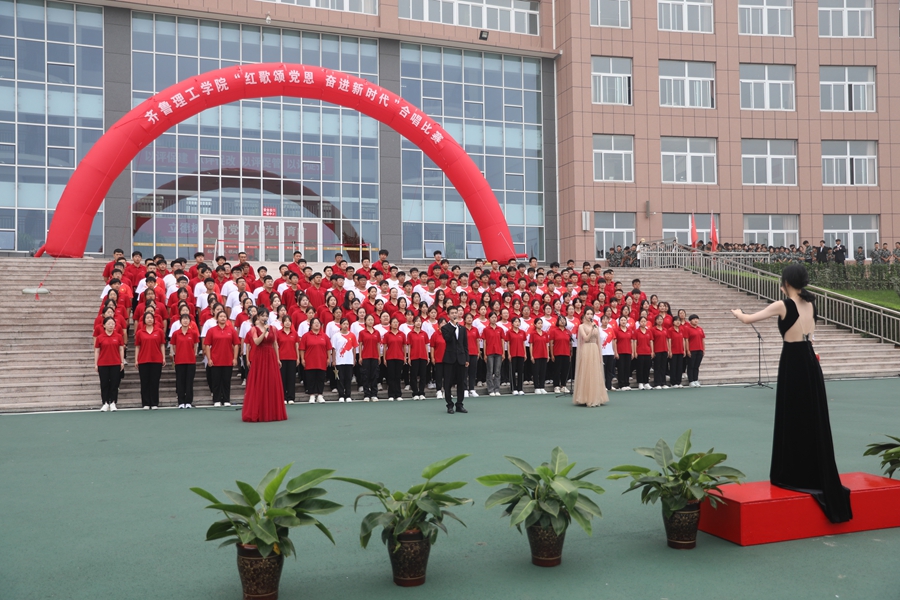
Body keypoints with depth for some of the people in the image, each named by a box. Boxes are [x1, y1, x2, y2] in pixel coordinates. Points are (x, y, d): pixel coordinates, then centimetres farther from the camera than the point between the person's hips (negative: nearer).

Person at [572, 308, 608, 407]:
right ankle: (585, 399, -1)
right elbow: (586, 338, -13)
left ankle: (595, 398, 11)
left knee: (595, 375, 5)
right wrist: (591, 328, -19)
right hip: (586, 351, -5)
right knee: (586, 374, -4)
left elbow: (598, 342, 14)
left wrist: (600, 355, 10)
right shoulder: (581, 326, 0)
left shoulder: (596, 327, 14)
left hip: (595, 351, 5)